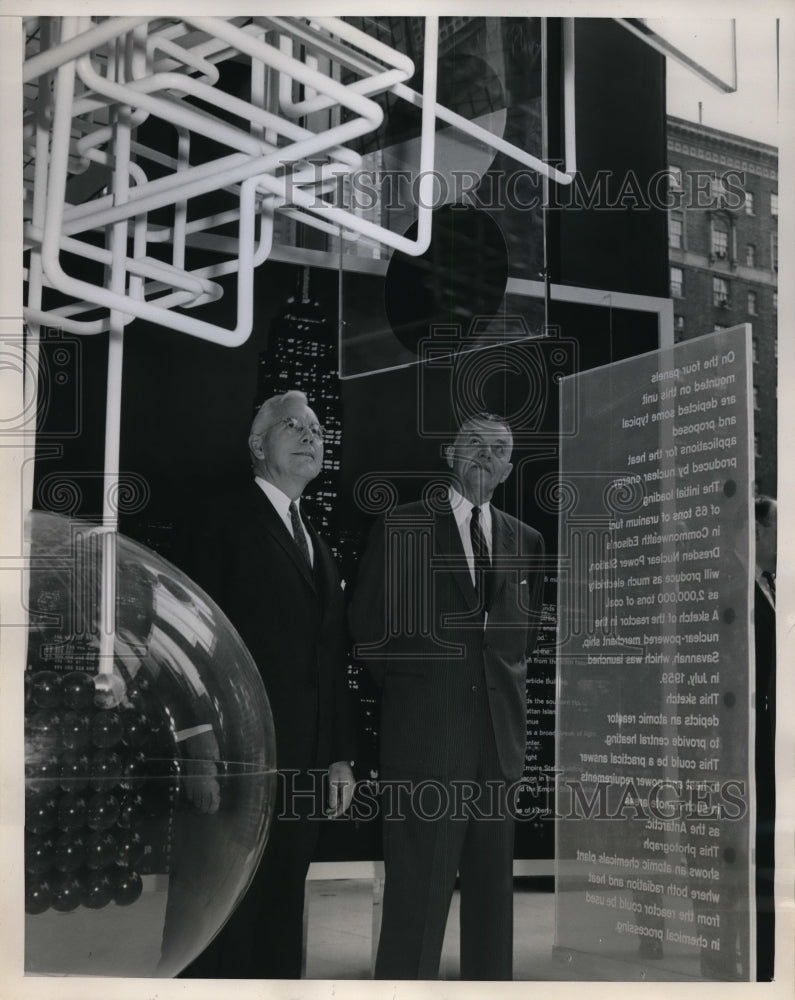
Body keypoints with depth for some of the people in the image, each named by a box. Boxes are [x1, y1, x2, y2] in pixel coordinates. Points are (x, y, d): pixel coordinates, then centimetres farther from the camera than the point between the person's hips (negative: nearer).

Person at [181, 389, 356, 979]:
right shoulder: (231, 521, 0)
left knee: (282, 914, 9)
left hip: (308, 764, 7)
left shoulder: (318, 547, 22)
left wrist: (341, 756, 12)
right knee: (230, 915, -4)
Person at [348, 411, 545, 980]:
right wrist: (403, 688, 5)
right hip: (425, 728, -4)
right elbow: (367, 623, 6)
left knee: (493, 880, 8)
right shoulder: (403, 528, 2)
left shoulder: (525, 541, 14)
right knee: (418, 878, -5)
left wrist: (510, 689, 14)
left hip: (499, 734, 4)